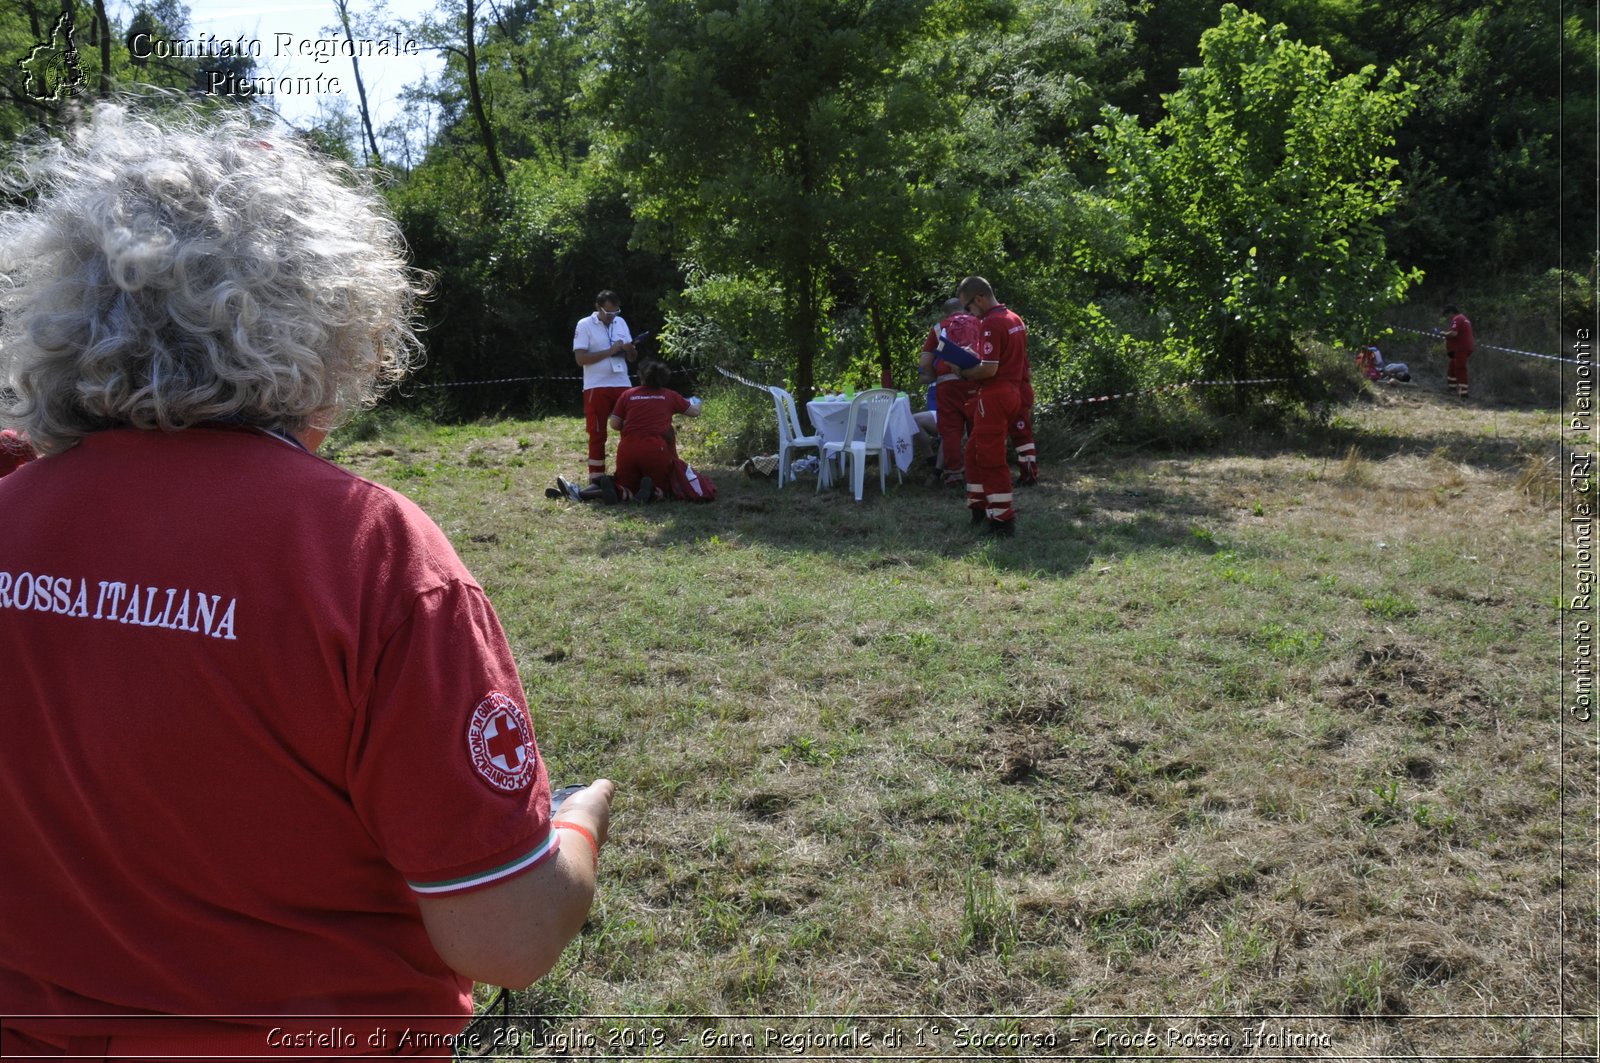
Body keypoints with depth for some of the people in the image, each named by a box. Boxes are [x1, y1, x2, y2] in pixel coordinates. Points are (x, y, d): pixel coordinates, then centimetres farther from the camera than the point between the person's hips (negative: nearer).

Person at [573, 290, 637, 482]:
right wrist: (610, 351, -17)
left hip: (622, 385, 5)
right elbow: (580, 358, -14)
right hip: (597, 388, -5)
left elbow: (633, 357, 15)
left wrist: (629, 349, -9)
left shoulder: (621, 322, 11)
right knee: (597, 435, -1)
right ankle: (596, 479, 5)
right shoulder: (585, 325, -4)